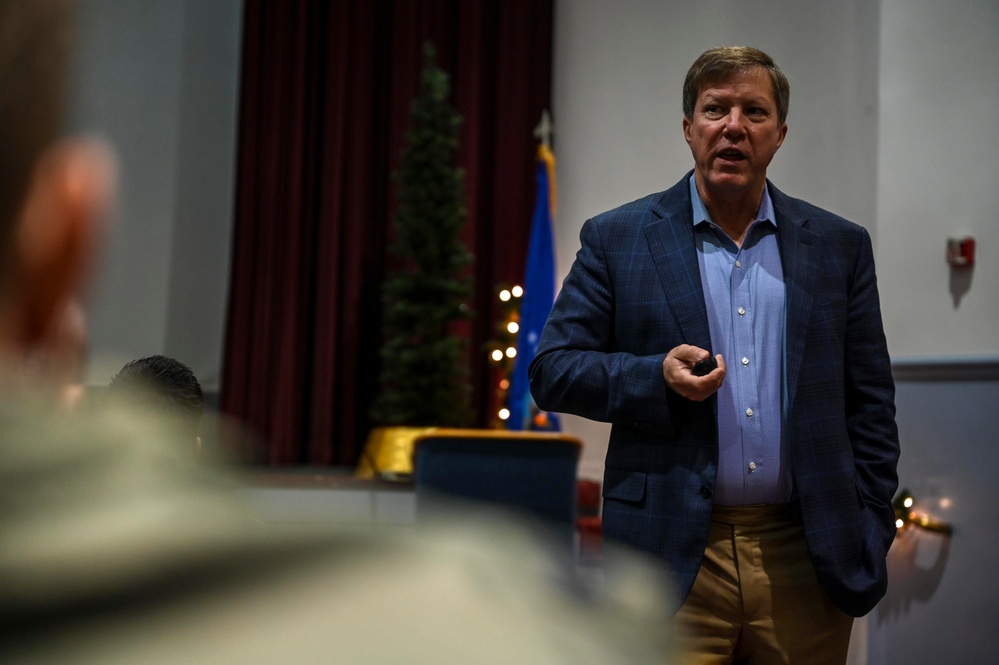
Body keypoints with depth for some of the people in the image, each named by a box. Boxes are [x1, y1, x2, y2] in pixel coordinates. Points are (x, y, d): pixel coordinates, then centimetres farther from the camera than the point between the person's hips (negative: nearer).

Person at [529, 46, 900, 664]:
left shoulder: (840, 246, 10)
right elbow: (551, 370, 2)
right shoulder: (617, 238, 4)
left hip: (808, 561, 2)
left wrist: (870, 534, 5)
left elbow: (870, 405, 11)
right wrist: (656, 377, -14)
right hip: (674, 561, -2)